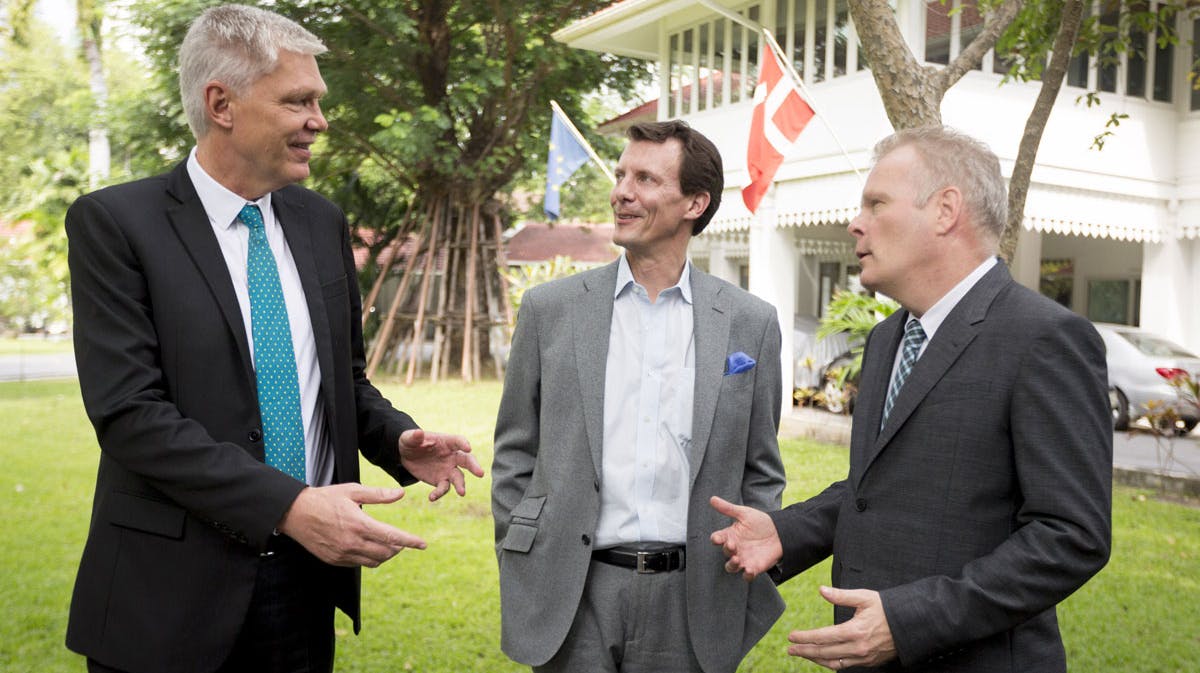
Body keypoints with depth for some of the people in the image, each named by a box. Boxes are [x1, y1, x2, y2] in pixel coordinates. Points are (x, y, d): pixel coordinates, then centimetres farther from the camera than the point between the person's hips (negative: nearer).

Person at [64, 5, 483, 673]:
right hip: (174, 593, -4)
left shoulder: (322, 222, 6)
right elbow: (130, 412, -17)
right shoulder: (114, 222, -9)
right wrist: (288, 506, -24)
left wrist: (400, 441, -6)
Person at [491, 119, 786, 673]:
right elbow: (514, 458, 5)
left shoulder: (750, 323, 1)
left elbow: (760, 474, 7)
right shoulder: (550, 309, 0)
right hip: (572, 602, 0)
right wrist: (521, 587, 2)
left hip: (692, 603, 1)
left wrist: (750, 598, 4)